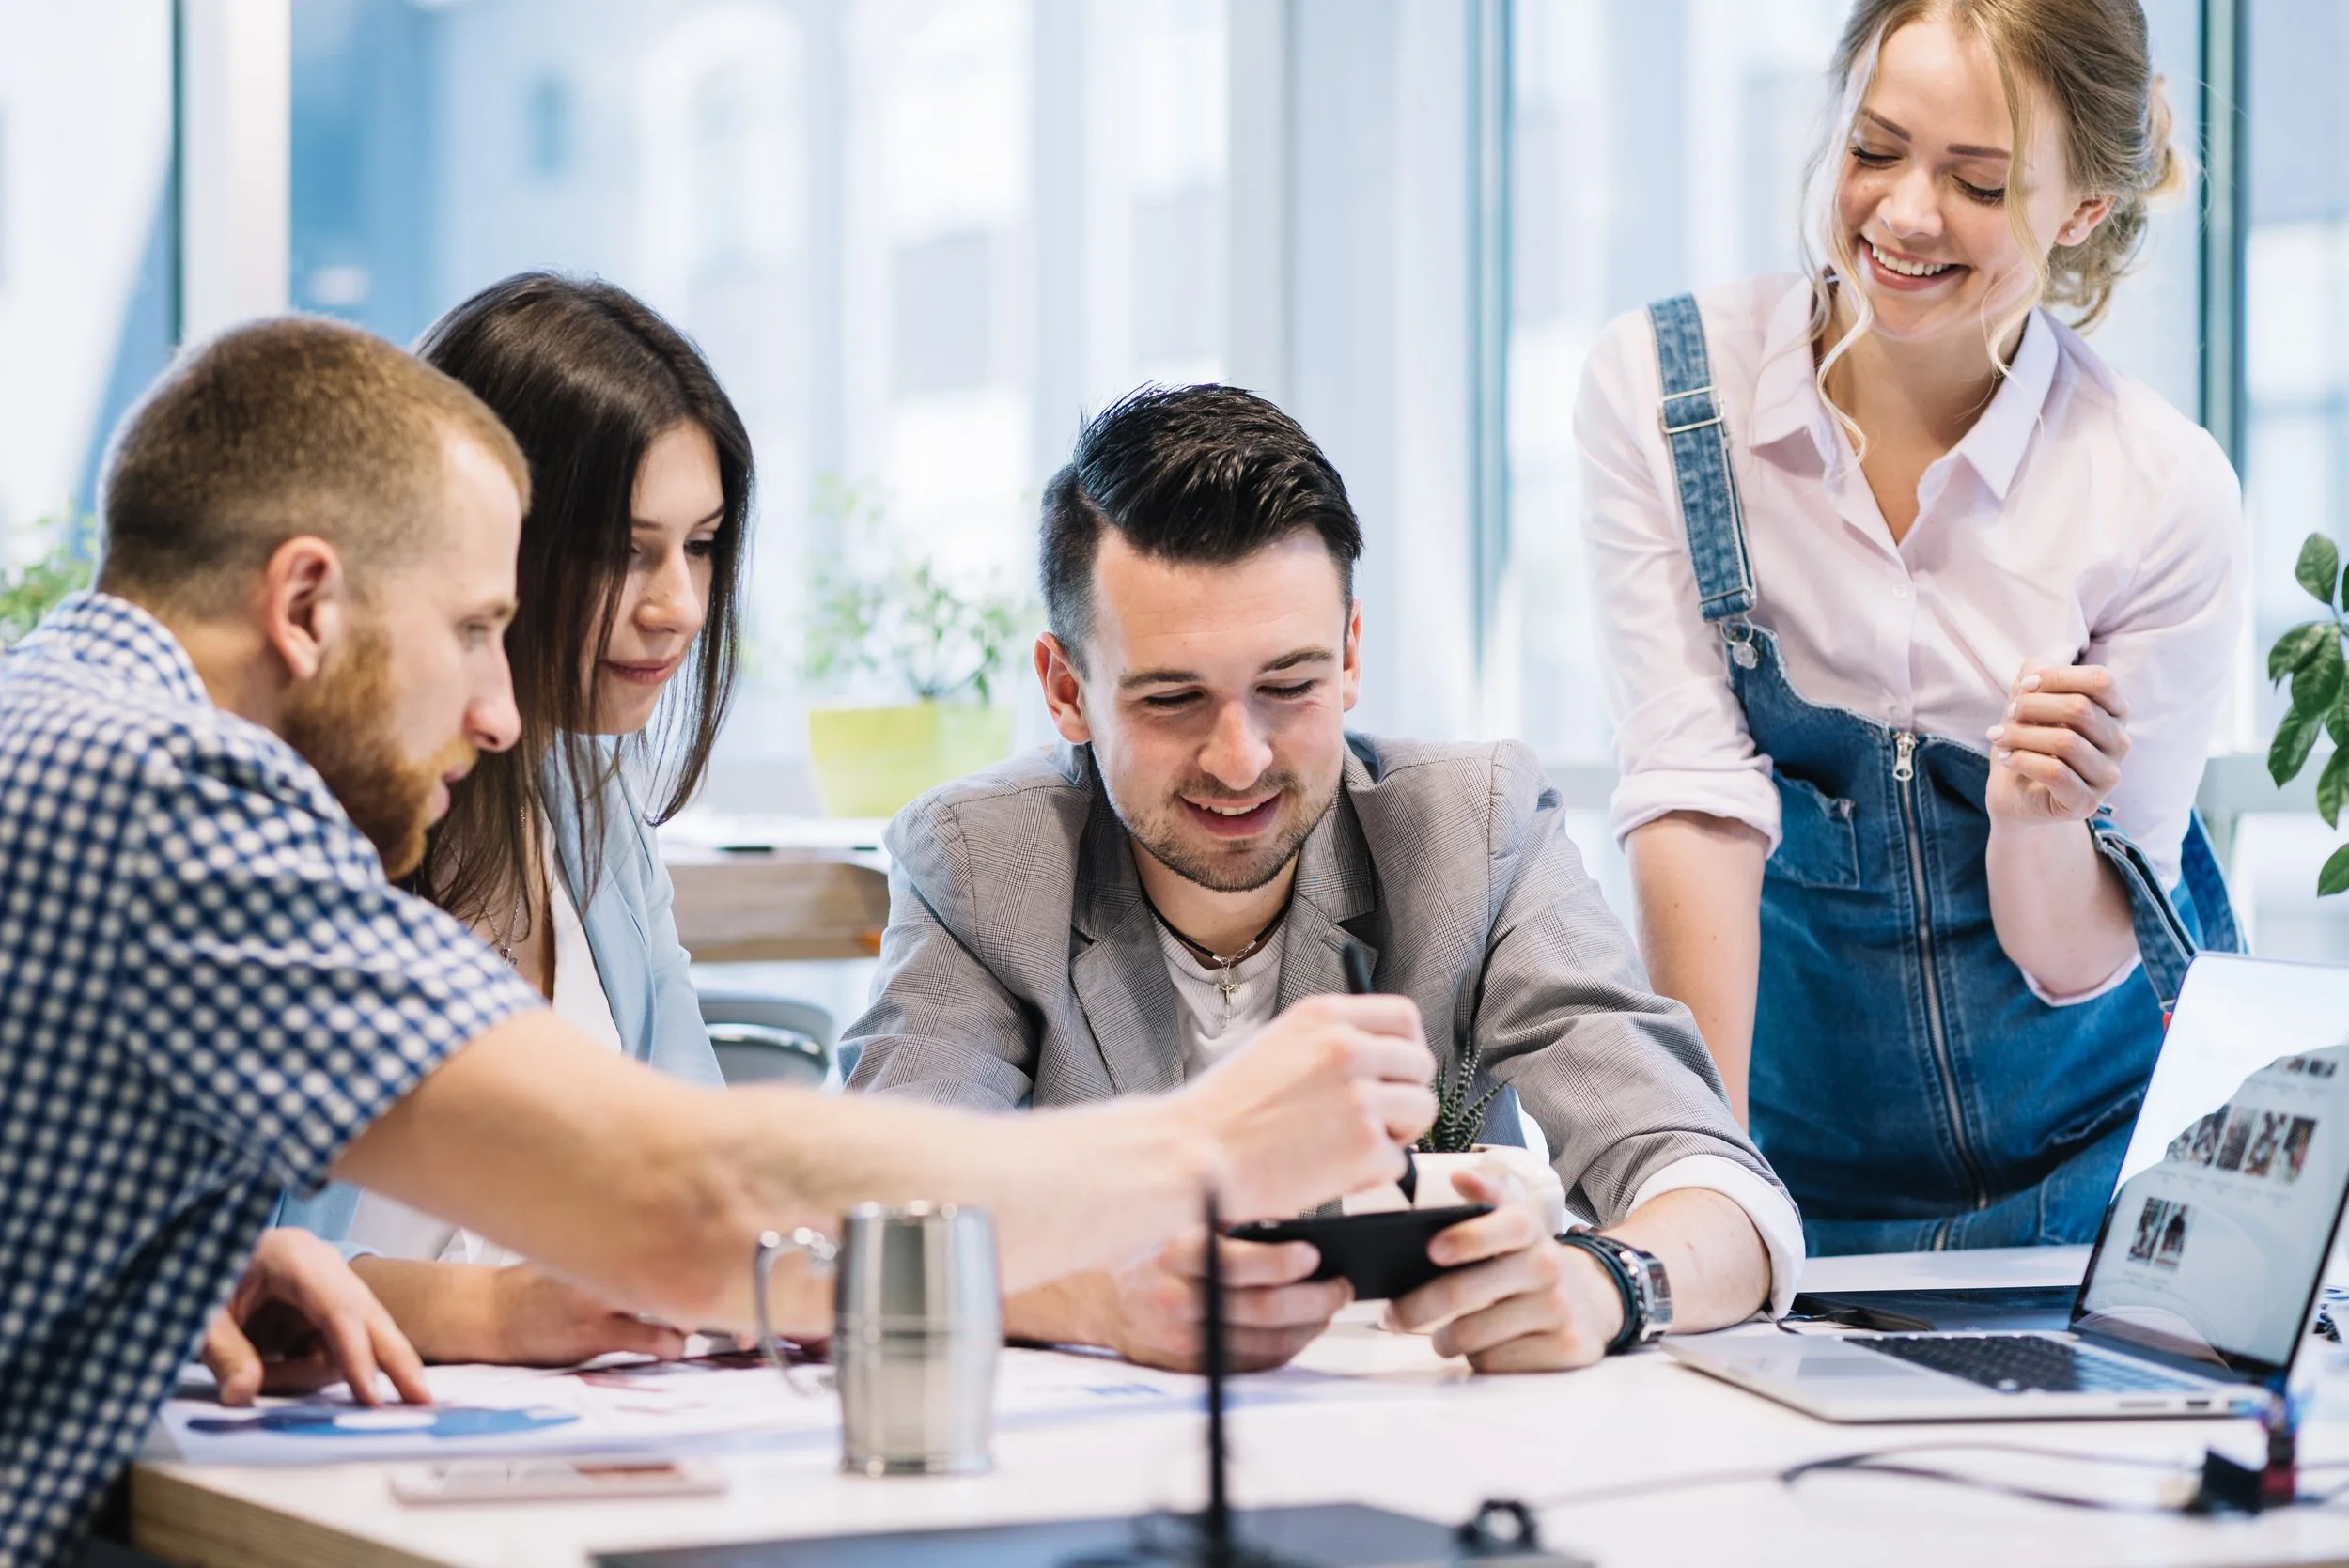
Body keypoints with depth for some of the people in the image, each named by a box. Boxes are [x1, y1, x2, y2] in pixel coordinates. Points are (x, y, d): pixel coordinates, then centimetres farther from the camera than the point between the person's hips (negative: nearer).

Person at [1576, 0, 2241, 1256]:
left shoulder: (2164, 493, -11)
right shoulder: (1656, 389, -9)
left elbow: (2078, 960, -8)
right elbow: (1692, 797, -16)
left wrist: (2039, 820, -29)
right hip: (1796, 1144, 0)